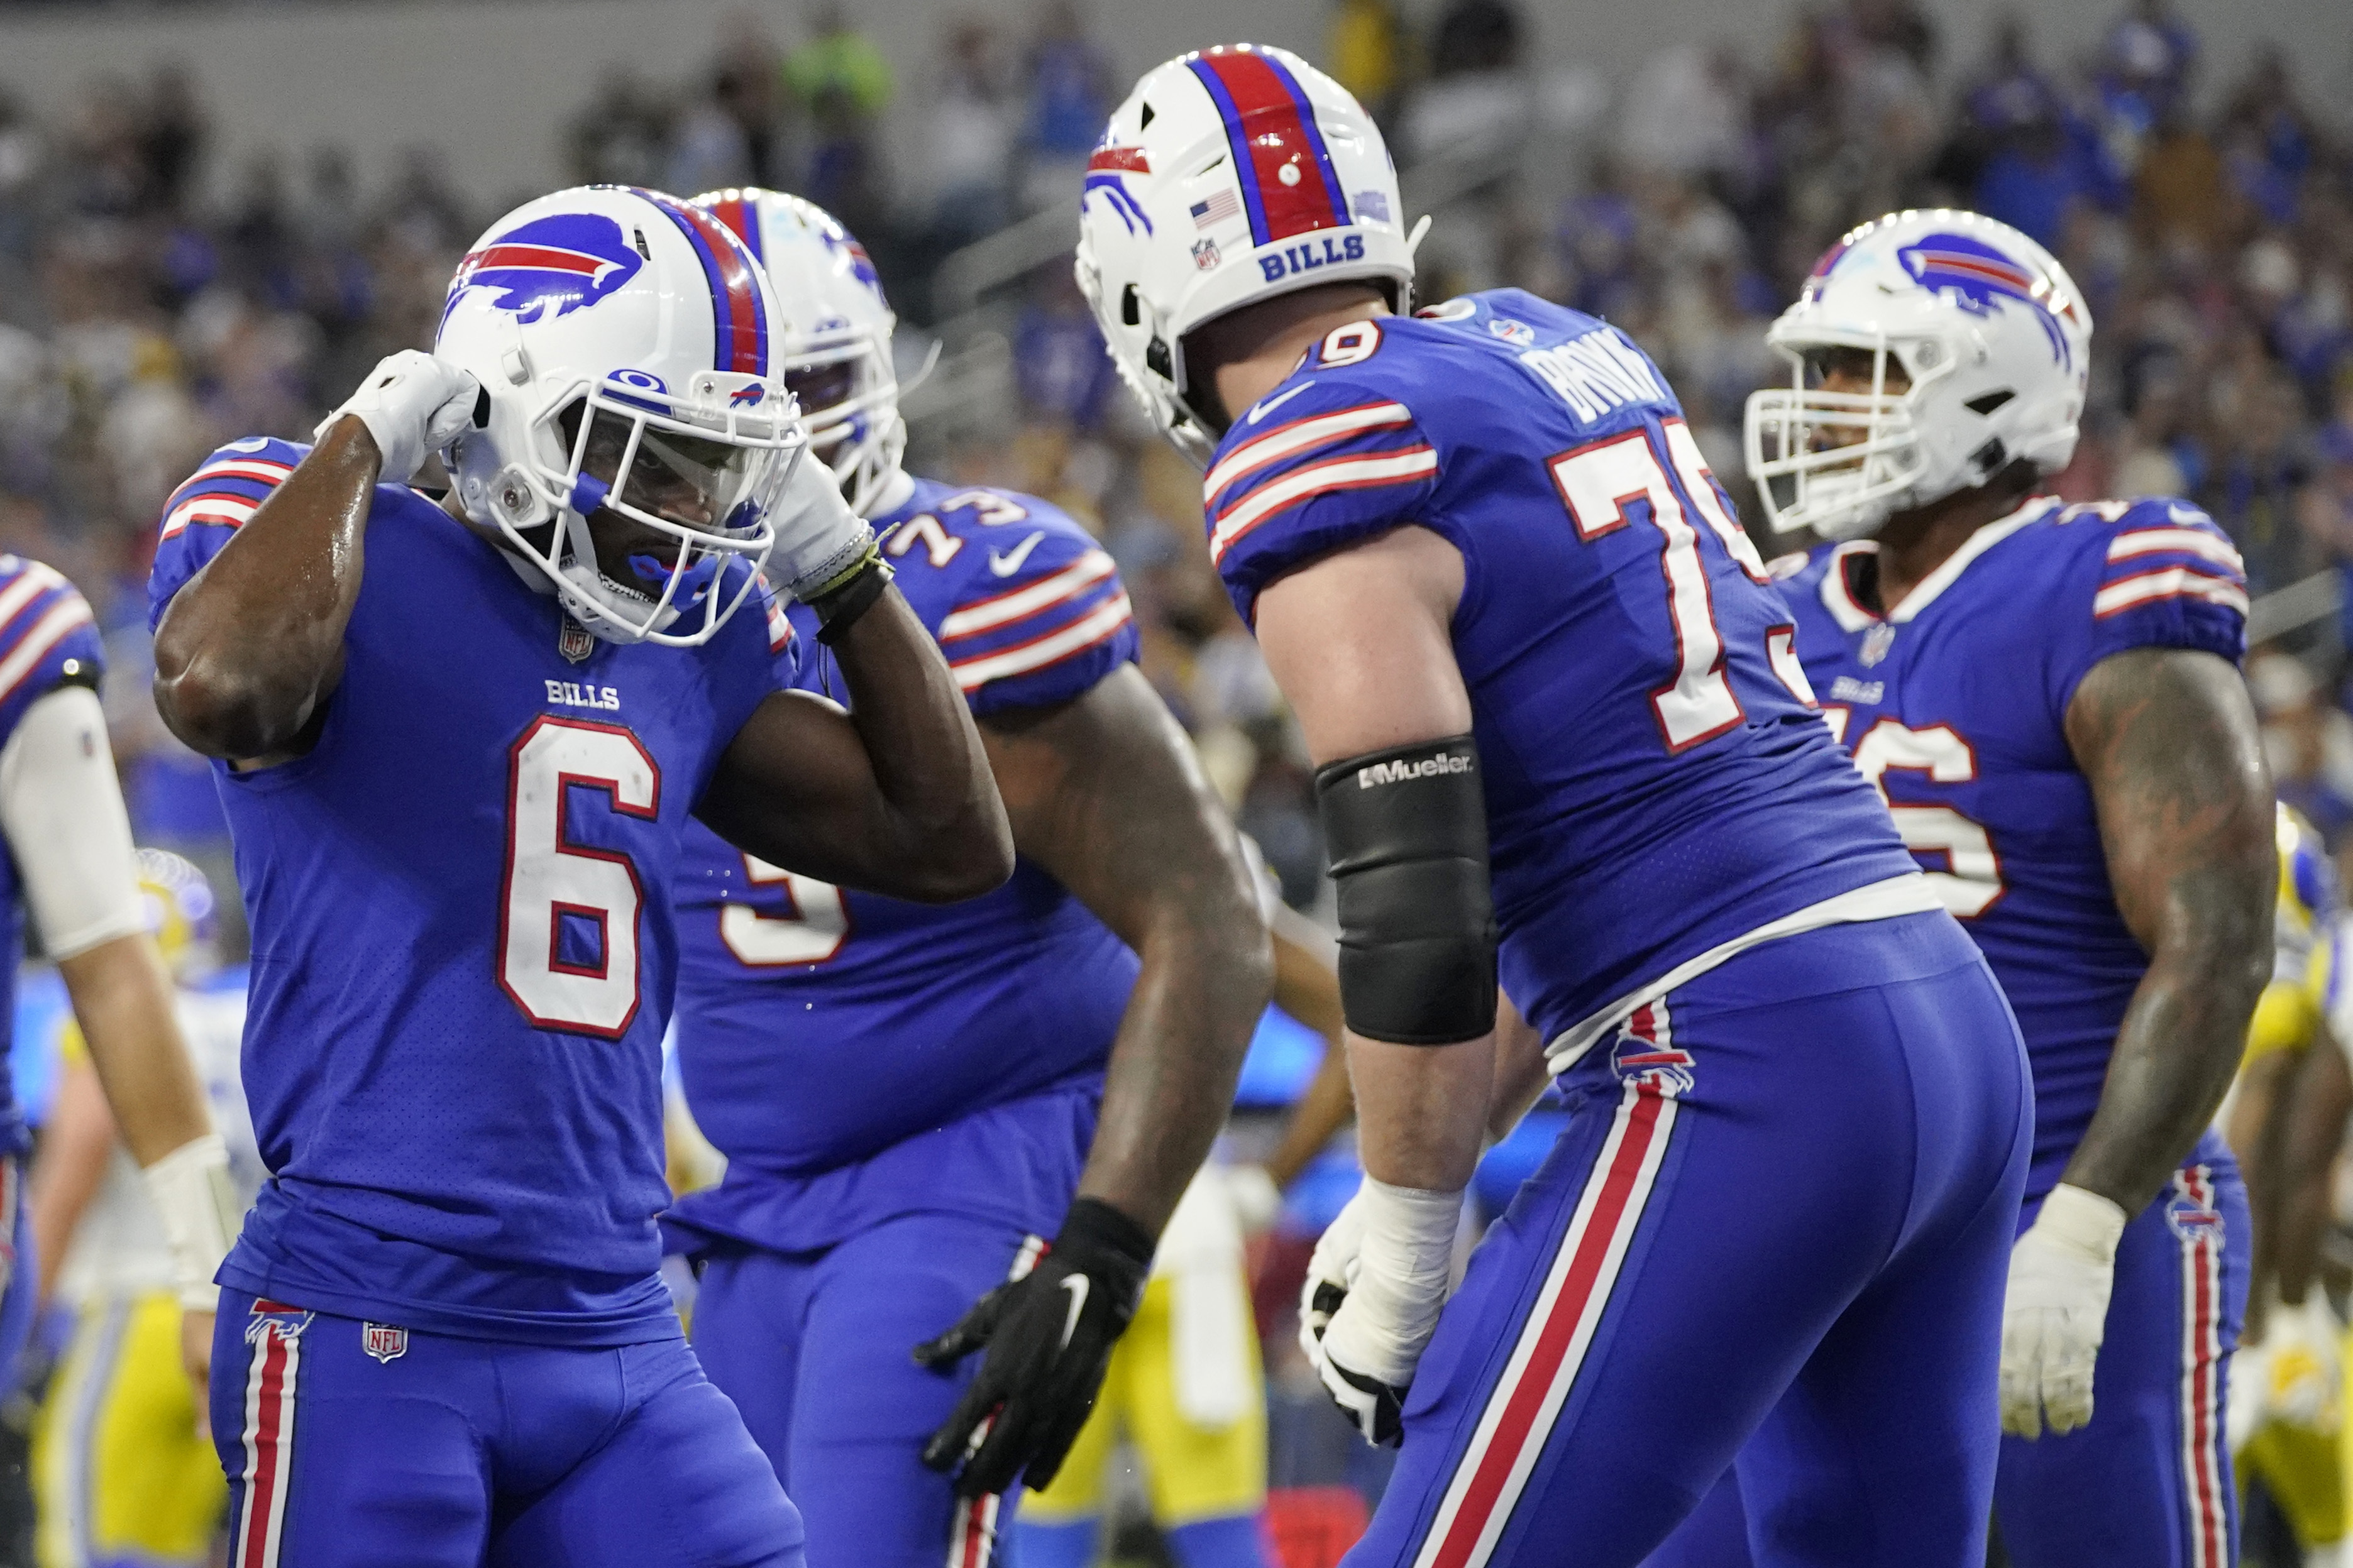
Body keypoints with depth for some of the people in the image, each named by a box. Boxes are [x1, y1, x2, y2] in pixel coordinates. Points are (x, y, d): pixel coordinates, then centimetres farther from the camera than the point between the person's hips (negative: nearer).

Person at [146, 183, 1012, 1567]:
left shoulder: (684, 645, 15)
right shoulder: (365, 569, -6)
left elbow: (951, 842, 22)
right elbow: (221, 682, -31)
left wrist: (837, 561, 14)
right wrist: (366, 436, -15)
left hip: (619, 1336, 7)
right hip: (370, 1329, -7)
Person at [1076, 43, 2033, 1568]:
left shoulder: (1313, 474, -8)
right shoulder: (1562, 345, 16)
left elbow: (1421, 920, -14)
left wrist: (1404, 1253, -2)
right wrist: (1480, 1107, 24)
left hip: (1743, 1087, -8)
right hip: (1960, 1028, 8)